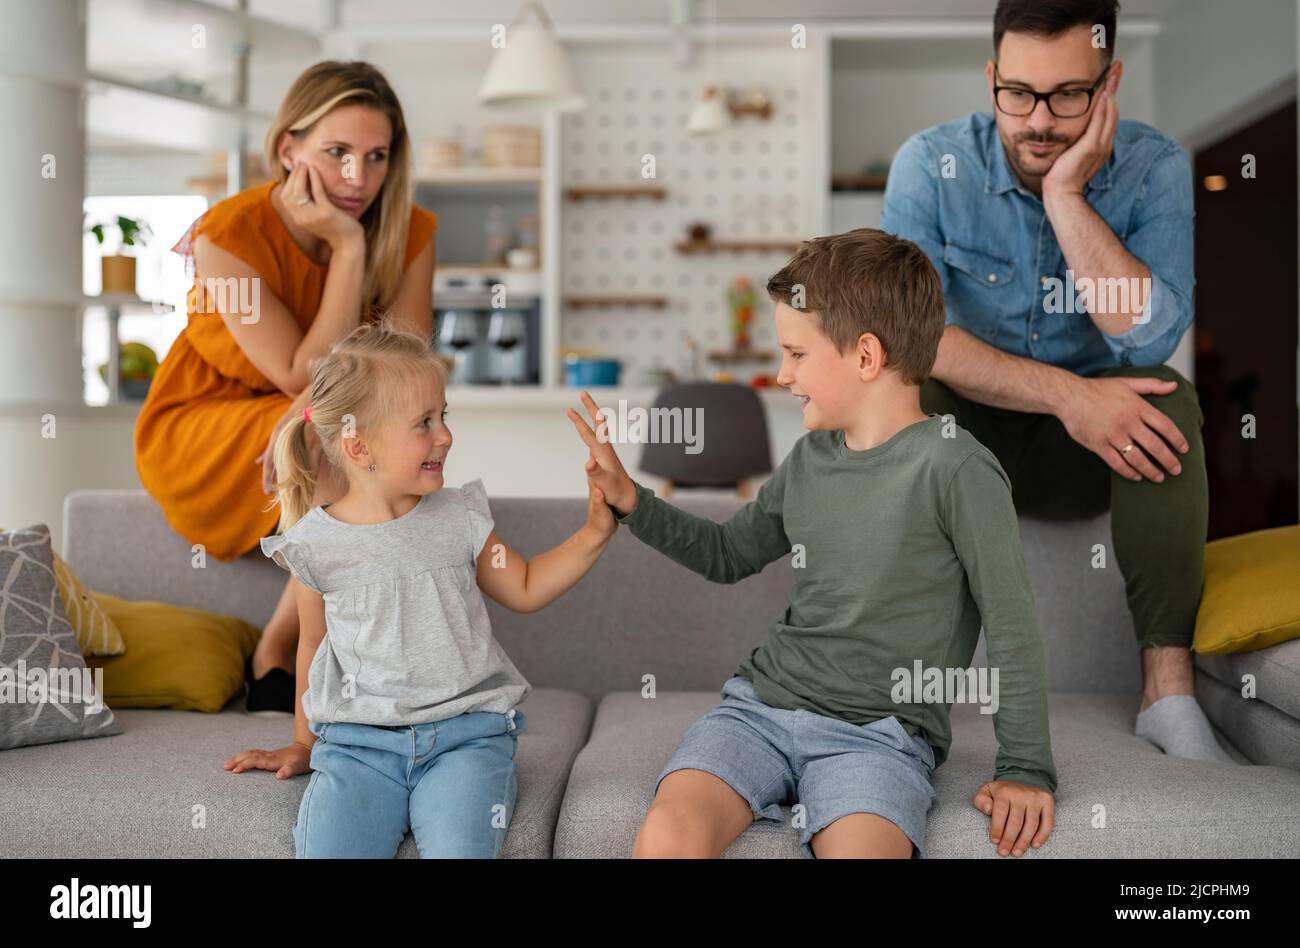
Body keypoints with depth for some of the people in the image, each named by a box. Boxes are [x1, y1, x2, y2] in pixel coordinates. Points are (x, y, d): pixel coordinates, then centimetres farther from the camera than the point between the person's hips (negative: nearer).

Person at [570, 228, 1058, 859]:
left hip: (879, 731, -4)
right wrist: (629, 500, 14)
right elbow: (728, 555, 25)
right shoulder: (809, 460, 9)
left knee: (859, 847, -34)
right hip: (760, 704, 5)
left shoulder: (954, 468, -9)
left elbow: (1012, 626, -5)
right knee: (665, 836, -22)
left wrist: (1026, 769, -3)